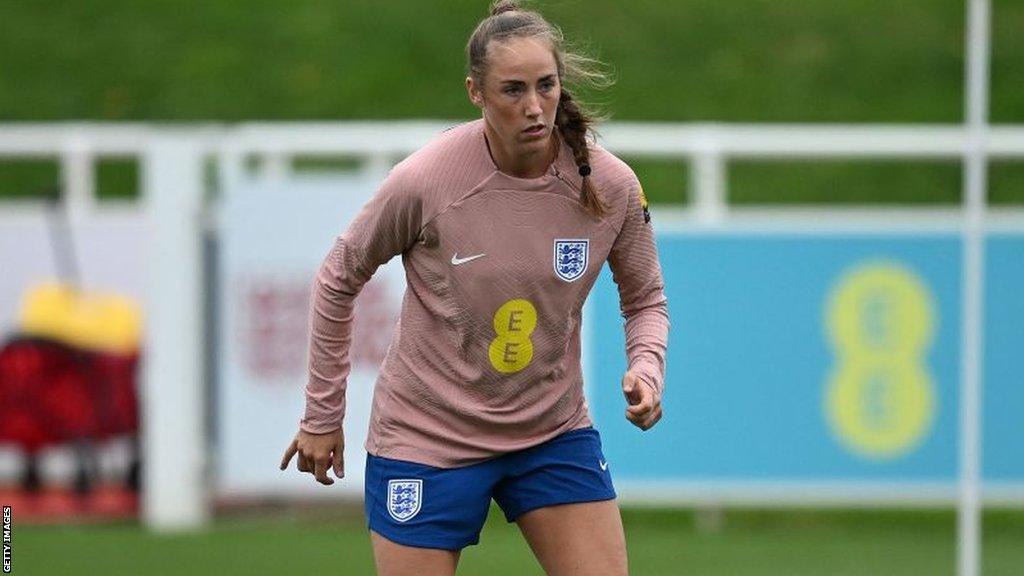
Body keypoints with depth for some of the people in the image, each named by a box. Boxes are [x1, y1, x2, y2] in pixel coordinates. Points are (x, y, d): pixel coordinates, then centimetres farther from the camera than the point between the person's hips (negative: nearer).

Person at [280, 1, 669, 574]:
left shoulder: (612, 184, -11)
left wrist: (646, 371, -15)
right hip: (427, 436, -3)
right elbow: (338, 279, -2)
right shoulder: (423, 182, -19)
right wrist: (322, 415, 3)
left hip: (556, 434, 3)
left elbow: (645, 300, 7)